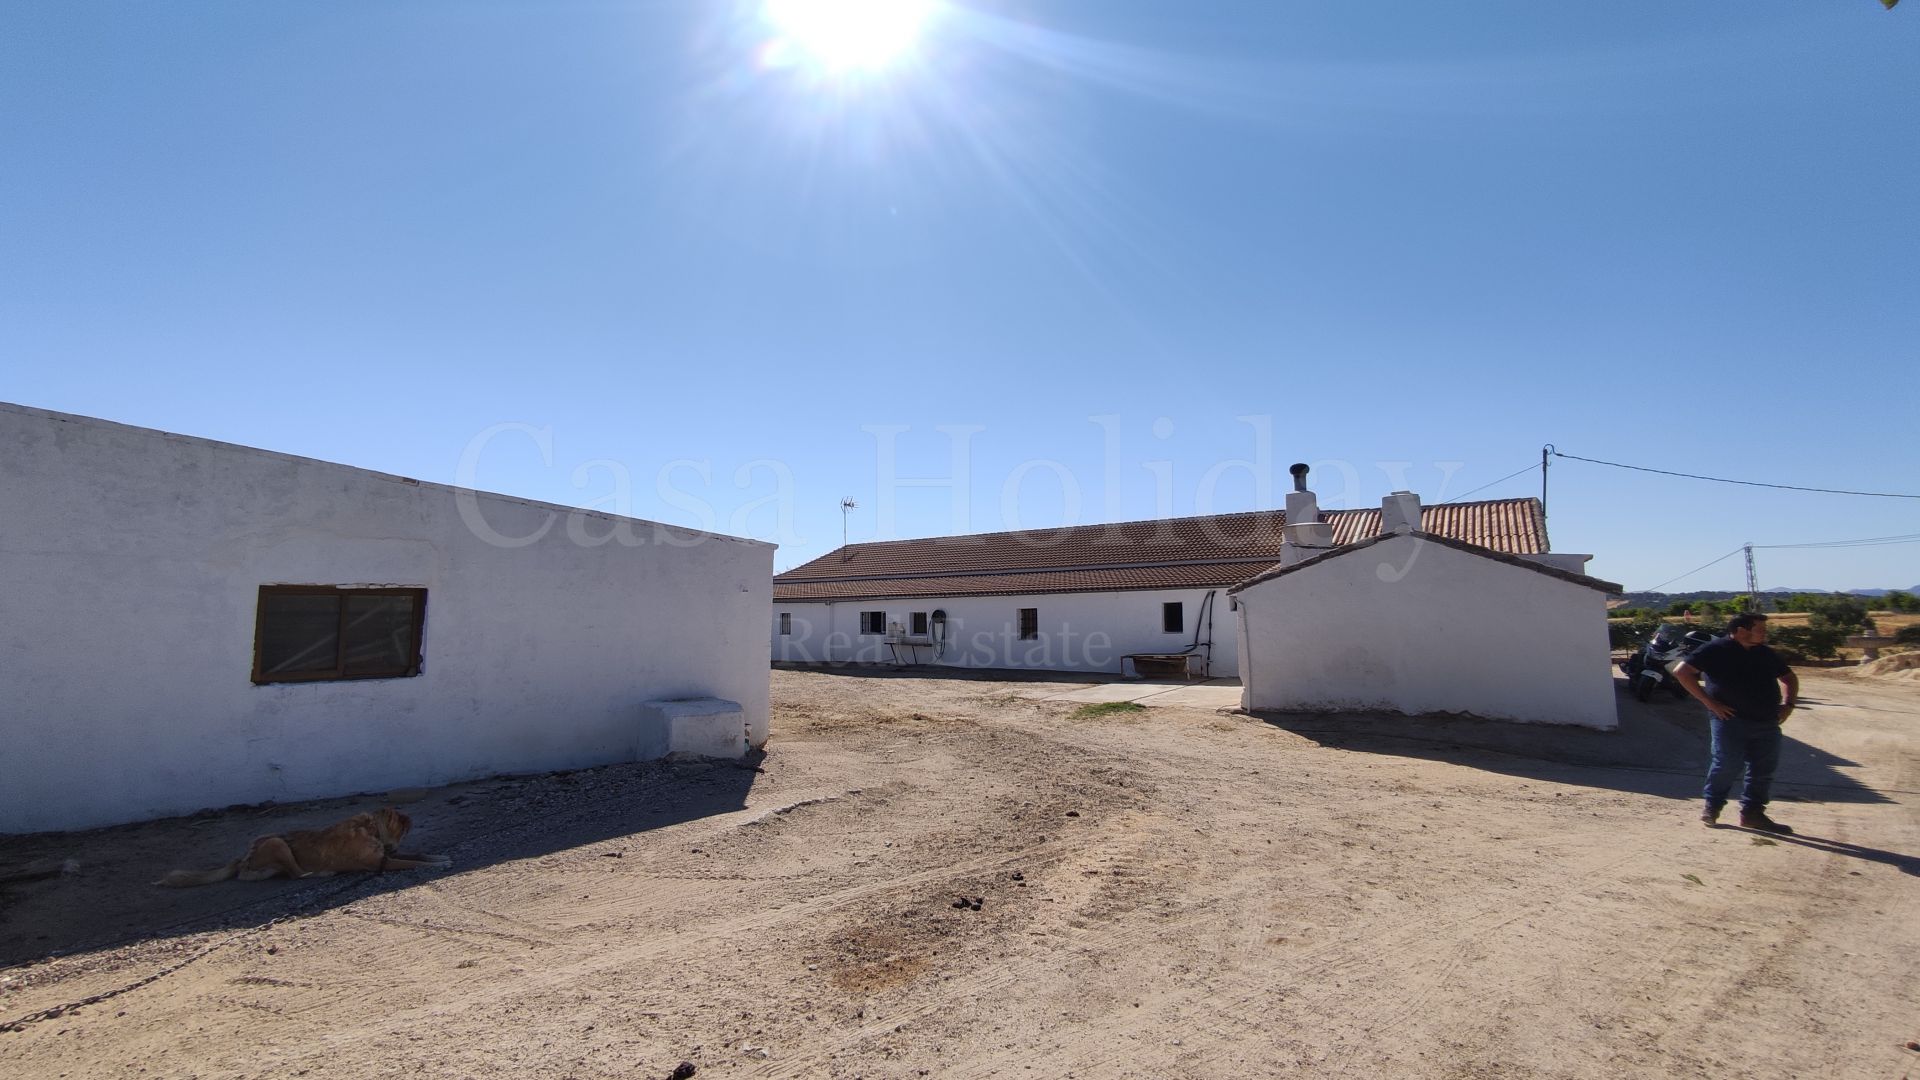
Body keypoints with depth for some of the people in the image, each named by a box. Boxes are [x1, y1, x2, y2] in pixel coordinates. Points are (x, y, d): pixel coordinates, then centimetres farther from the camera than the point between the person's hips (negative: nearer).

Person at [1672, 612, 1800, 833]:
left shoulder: (1766, 654, 14)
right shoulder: (1716, 650, -7)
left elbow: (1790, 677, 29)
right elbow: (1682, 671, -14)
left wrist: (1789, 704, 11)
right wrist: (1709, 702, -14)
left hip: (1767, 723, 7)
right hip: (1732, 719, -6)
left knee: (1764, 770, 8)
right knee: (1727, 765, -6)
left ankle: (1752, 813, 20)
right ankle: (1712, 807, 12)